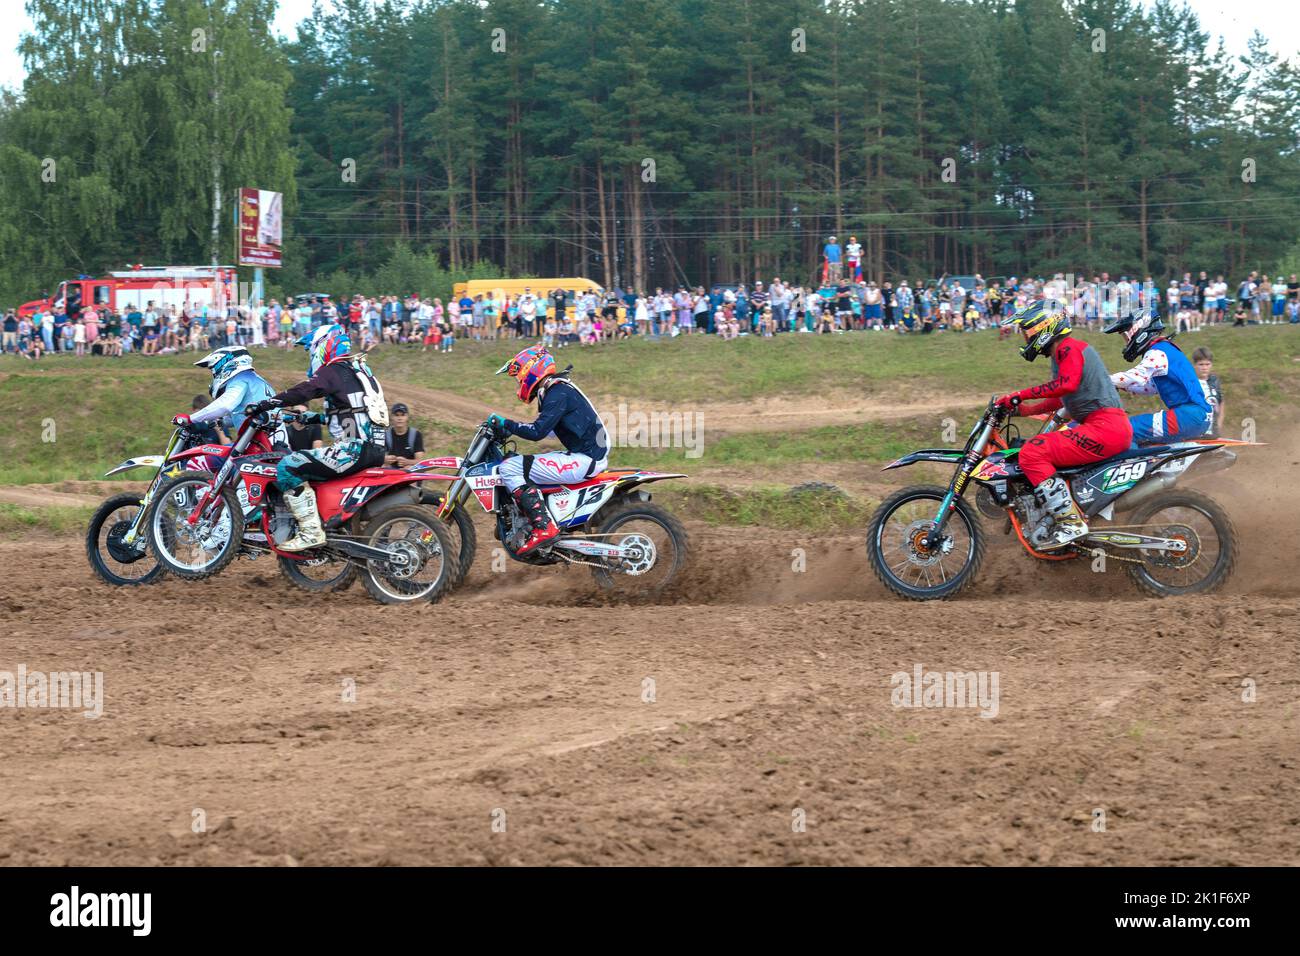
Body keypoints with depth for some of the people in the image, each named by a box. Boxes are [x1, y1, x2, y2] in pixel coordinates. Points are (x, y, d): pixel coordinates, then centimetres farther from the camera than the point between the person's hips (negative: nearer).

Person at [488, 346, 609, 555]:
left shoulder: (558, 393, -13)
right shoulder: (560, 389, 18)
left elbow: (538, 432, -20)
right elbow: (543, 427, 28)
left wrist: (505, 424, -11)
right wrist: (508, 428, 20)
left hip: (584, 460, -11)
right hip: (593, 454, 11)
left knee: (510, 468, -15)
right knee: (519, 462, 25)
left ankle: (543, 527, -23)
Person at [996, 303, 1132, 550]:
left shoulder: (1069, 348, -7)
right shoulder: (1062, 354, 25)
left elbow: (1067, 384, -26)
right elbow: (1064, 399, 34)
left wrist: (1020, 395, -23)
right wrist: (1027, 409, 24)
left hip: (1105, 427, -11)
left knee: (1033, 453, -21)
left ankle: (1071, 521, -23)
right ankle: (1059, 516, 22)